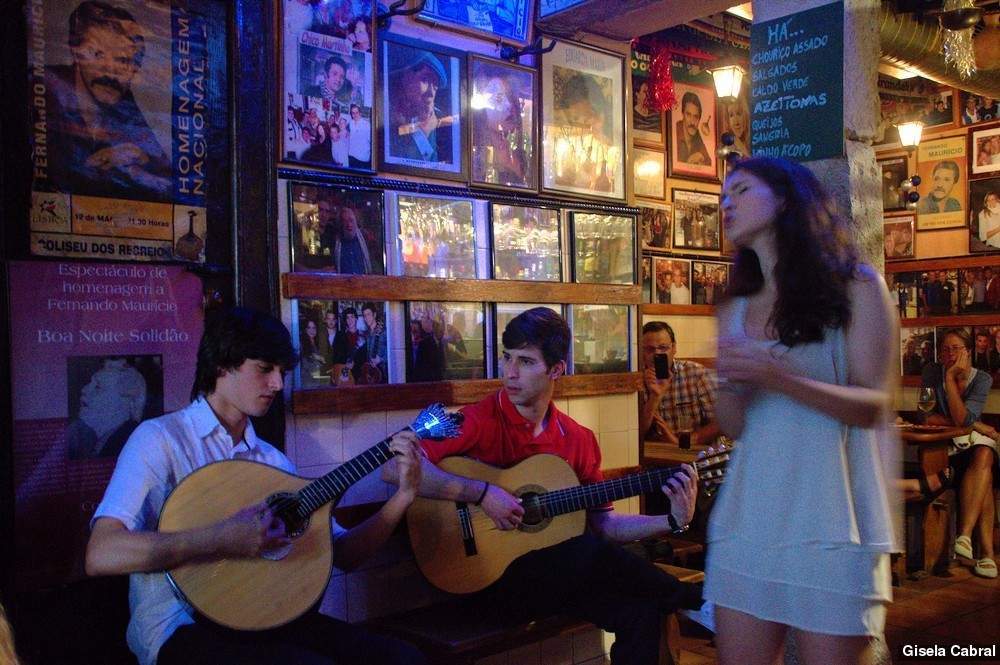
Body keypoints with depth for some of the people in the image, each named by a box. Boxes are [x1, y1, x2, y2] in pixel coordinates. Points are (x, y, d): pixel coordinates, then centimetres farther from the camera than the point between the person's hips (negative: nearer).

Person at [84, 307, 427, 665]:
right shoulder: (161, 438, -6)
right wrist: (223, 539, -27)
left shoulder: (272, 459, 11)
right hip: (183, 626, -5)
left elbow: (342, 552, 11)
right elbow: (102, 554, -19)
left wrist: (403, 495, -2)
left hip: (261, 616, 5)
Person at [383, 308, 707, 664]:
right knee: (588, 552, -29)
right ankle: (685, 595, -6)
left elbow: (603, 523, 11)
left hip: (559, 574, 5)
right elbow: (394, 467, -21)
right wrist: (482, 493, -25)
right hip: (495, 578, -5)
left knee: (641, 611, -23)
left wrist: (672, 521, -2)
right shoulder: (477, 421, -10)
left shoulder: (578, 439, 7)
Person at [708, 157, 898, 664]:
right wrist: (731, 383, -13)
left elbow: (872, 406, -8)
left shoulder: (855, 288, 0)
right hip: (748, 520, 4)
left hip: (830, 522, -4)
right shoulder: (735, 311, 12)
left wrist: (776, 377, -21)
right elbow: (733, 427, 9)